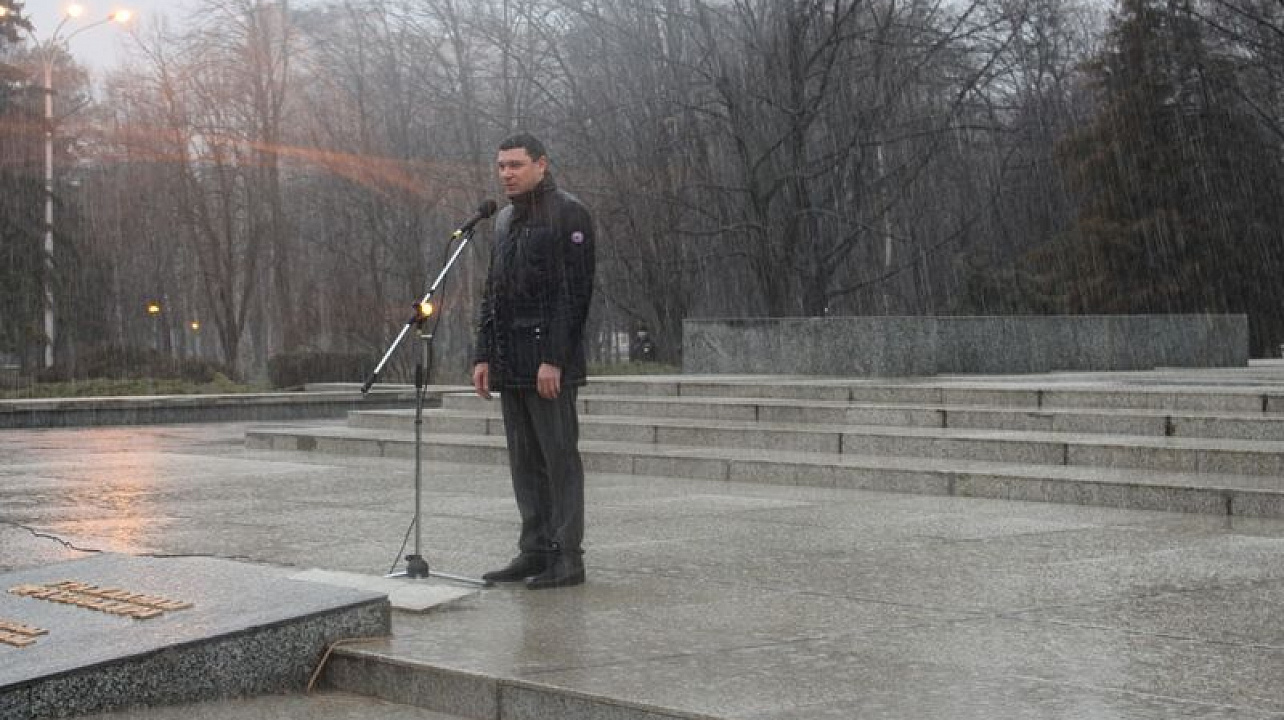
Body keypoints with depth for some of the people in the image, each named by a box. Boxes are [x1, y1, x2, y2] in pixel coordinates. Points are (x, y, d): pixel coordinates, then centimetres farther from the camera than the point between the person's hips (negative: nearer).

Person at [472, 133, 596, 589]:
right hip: (511, 364, 8)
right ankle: (534, 552, 16)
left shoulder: (568, 214, -7)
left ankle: (567, 557, 1)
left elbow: (574, 291, -14)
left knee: (559, 457, -4)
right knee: (524, 461, 10)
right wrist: (484, 355, 12)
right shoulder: (505, 220, 19)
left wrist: (554, 359, -20)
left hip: (549, 362, -8)